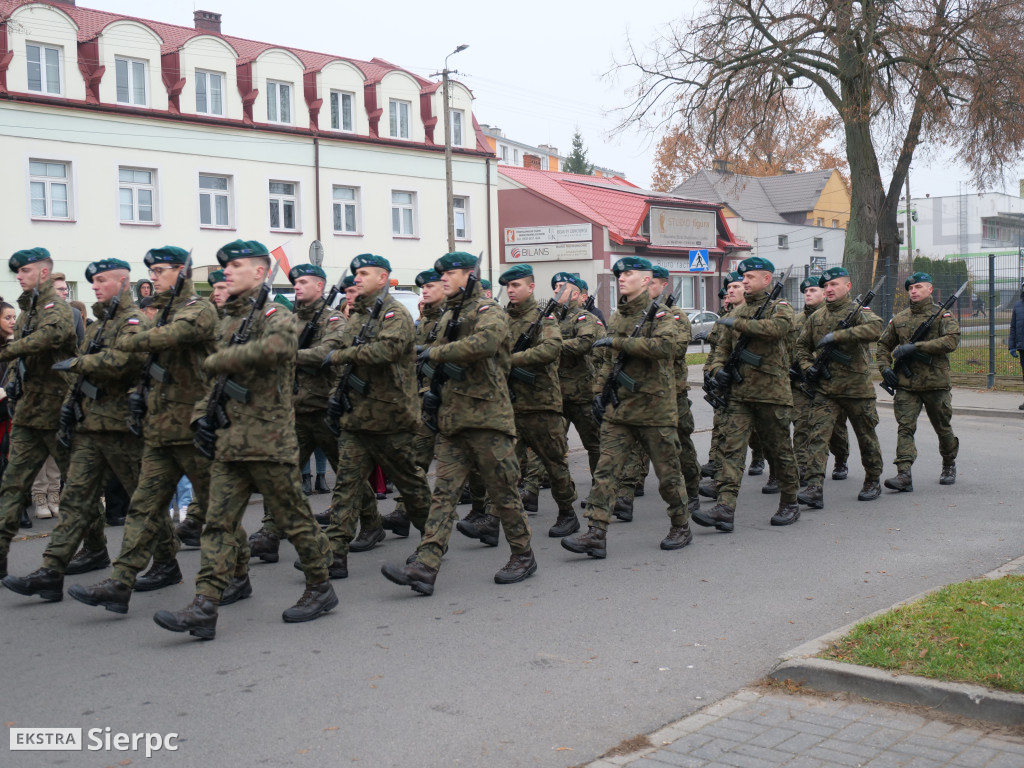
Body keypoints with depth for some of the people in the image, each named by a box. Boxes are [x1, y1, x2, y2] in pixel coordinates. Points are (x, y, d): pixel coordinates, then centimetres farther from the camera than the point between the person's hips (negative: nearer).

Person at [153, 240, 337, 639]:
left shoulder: (275, 316, -7)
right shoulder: (229, 320, 19)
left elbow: (274, 347, -32)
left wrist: (214, 360, -19)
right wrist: (203, 414, 10)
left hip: (269, 440, -7)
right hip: (229, 441, 8)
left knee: (293, 517, 3)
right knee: (218, 522, 0)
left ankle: (320, 588, 21)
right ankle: (203, 609, -2)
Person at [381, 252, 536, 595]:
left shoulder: (489, 312, -6)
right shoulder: (448, 317, 19)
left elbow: (484, 343, -29)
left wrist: (436, 352, -21)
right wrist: (434, 390, 13)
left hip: (487, 417, -7)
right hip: (453, 421, 7)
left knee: (503, 492, 2)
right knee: (443, 493, -2)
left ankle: (523, 557, 19)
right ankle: (424, 567, -9)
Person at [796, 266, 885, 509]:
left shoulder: (859, 313, -4)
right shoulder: (816, 317, 12)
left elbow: (875, 330, -27)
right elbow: (801, 346, 22)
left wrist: (836, 335, -29)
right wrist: (807, 367, 2)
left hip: (857, 388, -3)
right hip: (824, 390, 3)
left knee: (866, 437, 11)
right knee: (817, 436, -12)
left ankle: (873, 482, 30)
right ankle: (815, 489, -19)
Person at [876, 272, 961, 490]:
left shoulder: (943, 315, 1)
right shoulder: (899, 319, 12)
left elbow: (952, 340, -16)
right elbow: (883, 345, 22)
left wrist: (916, 347, -22)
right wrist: (884, 367, 3)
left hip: (936, 384, -2)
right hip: (906, 385, 2)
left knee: (942, 428, 13)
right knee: (905, 428, -11)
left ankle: (949, 465, 37)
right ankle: (904, 476, -18)